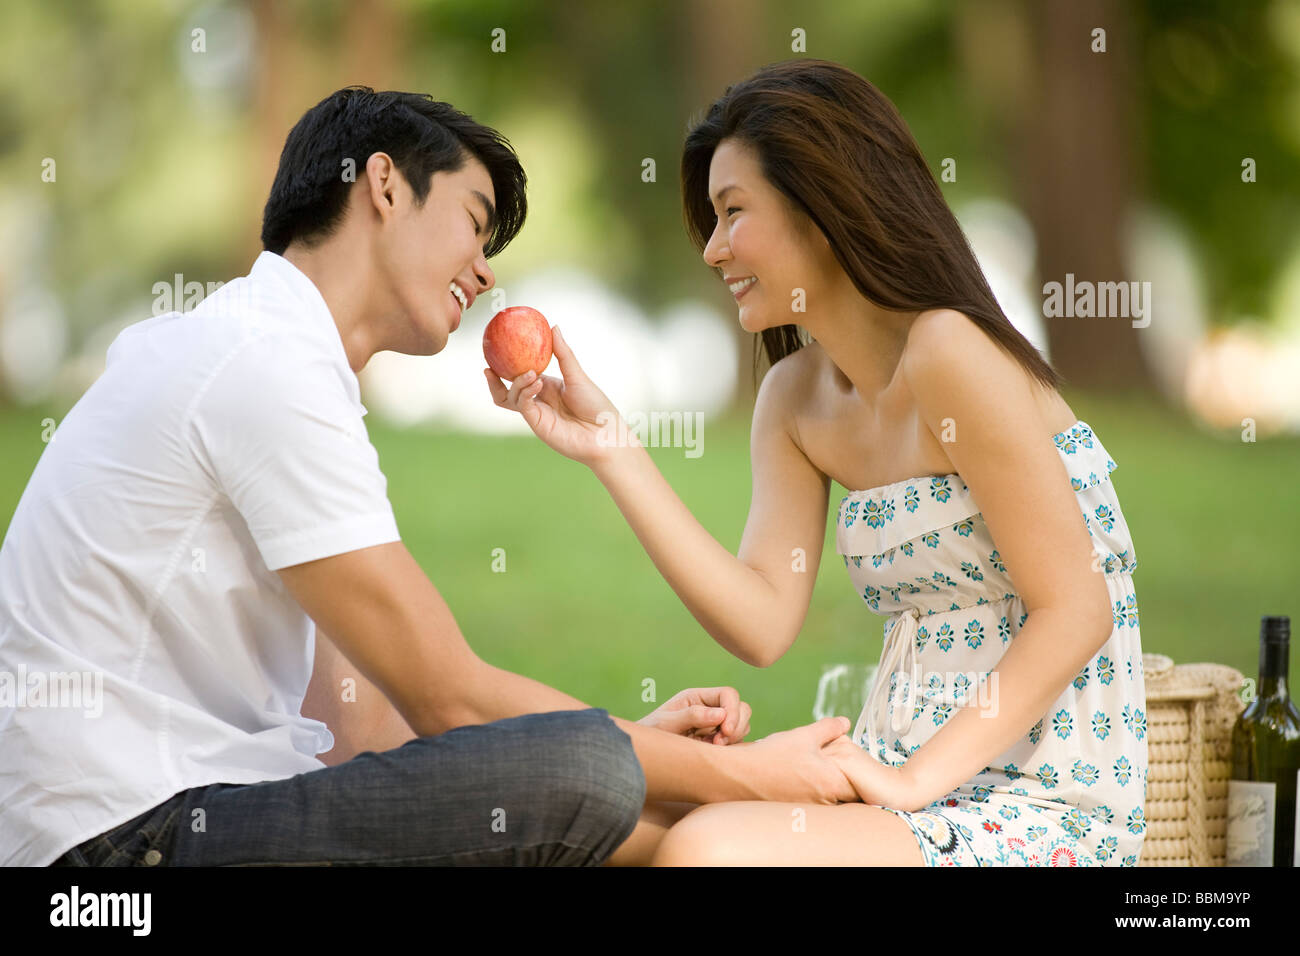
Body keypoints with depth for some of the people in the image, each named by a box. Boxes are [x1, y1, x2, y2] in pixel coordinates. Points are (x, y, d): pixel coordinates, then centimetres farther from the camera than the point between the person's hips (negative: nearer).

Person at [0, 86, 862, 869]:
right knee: (583, 773, -24)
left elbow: (367, 725, 14)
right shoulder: (267, 363, -11)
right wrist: (742, 778, -6)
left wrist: (636, 744, 9)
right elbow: (450, 703, -13)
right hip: (127, 837, -10)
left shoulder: (259, 355, 21)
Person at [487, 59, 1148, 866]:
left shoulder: (949, 353, -15)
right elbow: (764, 624, 2)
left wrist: (918, 777, -21)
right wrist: (610, 446, -2)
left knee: (707, 850, -26)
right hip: (923, 785, 8)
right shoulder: (795, 397, 11)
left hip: (1048, 809, -7)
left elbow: (1077, 612, -17)